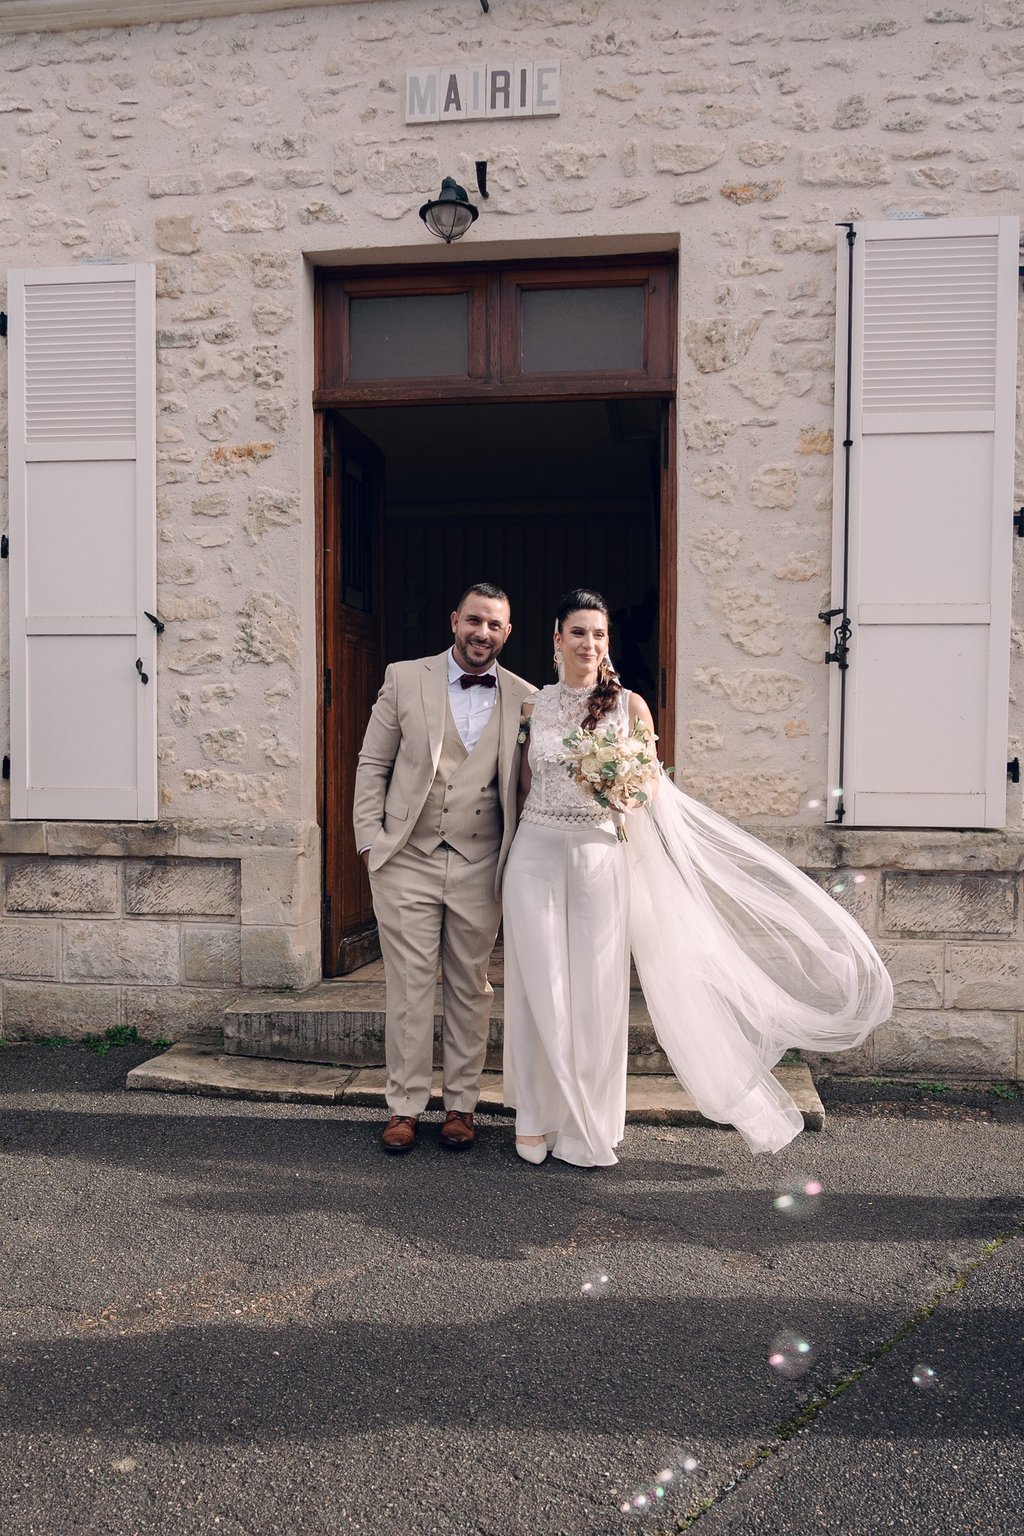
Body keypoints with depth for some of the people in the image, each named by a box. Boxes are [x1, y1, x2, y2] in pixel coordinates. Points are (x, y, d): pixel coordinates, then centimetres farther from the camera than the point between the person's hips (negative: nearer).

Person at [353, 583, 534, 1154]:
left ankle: (462, 1105, 24)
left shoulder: (524, 699, 3)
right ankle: (405, 1107, 19)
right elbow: (373, 764, 4)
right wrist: (371, 840, -3)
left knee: (471, 988, 10)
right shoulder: (405, 678, 3)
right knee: (409, 985, 5)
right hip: (407, 861, 0)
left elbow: (528, 786, 6)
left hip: (480, 866, 1)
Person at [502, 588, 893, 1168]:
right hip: (536, 853, 1)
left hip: (599, 854, -1)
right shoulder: (534, 706, 8)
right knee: (539, 988, 4)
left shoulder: (629, 705, 3)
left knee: (596, 990, 3)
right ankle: (538, 1119, 20)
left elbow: (653, 788, 4)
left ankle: (588, 1126, 20)